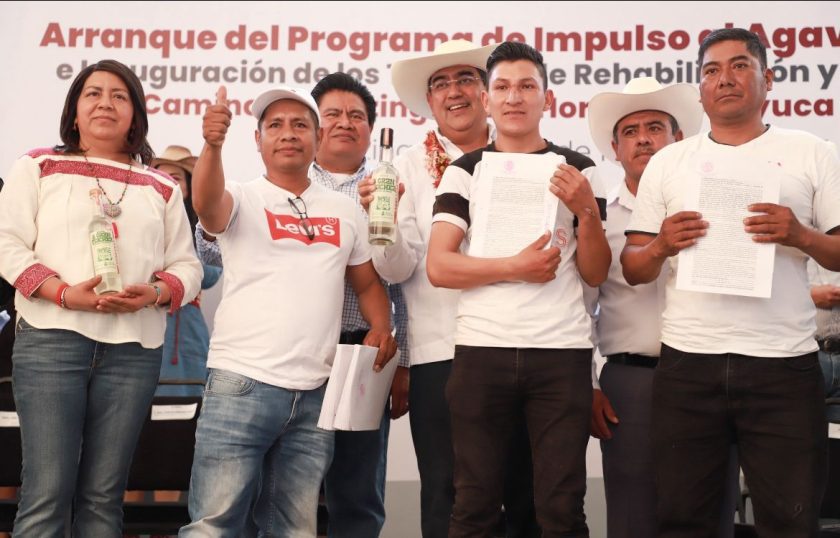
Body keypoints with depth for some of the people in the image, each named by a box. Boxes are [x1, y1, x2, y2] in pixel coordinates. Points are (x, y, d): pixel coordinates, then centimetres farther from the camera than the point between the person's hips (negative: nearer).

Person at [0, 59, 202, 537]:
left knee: (103, 497, 6)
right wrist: (64, 293, -14)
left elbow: (187, 266, 12)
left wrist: (154, 293, -10)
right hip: (51, 341, -2)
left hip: (134, 350, 2)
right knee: (48, 492, -6)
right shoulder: (38, 167, 11)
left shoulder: (162, 187, 16)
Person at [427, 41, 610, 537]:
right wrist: (515, 267, -13)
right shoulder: (465, 170, 8)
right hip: (482, 350, 0)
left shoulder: (578, 170, 9)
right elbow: (438, 266, -3)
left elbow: (596, 274, 6)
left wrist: (586, 209, -10)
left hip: (562, 352, 0)